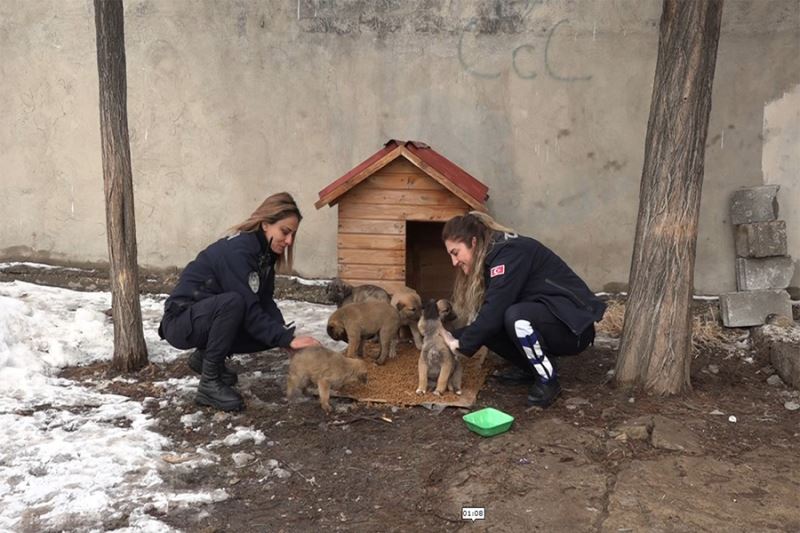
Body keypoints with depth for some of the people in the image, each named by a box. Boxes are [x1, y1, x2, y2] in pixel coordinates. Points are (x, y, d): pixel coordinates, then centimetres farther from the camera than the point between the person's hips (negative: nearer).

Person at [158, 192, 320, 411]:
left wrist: (286, 333, -16)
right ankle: (209, 383, -21)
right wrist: (287, 340, -30)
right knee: (233, 302, -35)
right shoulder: (237, 251, -27)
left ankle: (206, 356, 13)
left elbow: (265, 303, -1)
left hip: (212, 317, 9)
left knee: (272, 332, -6)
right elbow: (249, 310, -30)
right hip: (181, 321, -9)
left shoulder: (265, 253, 0)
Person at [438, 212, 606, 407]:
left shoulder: (510, 253, -20)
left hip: (573, 324, -9)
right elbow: (489, 314, 6)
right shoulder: (495, 257, 8)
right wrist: (454, 337, -6)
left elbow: (494, 312, -27)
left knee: (515, 316, -34)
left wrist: (461, 344, -16)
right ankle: (535, 369, 9)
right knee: (485, 327, -8)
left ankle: (548, 380, -12)